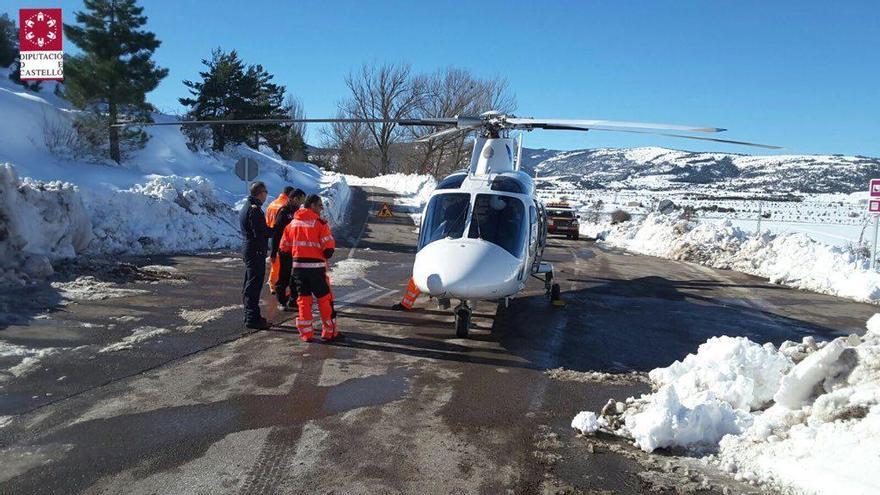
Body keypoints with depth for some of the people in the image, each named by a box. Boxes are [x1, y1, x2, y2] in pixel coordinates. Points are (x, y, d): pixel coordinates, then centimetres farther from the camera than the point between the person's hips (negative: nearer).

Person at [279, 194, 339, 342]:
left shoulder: (292, 224, 7)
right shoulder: (320, 223, -10)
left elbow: (284, 248, 9)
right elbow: (328, 249, -14)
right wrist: (326, 255, 7)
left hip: (298, 266, 5)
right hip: (316, 267, -5)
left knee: (303, 298, 12)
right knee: (324, 298, 7)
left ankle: (305, 332, 12)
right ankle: (329, 331, 13)